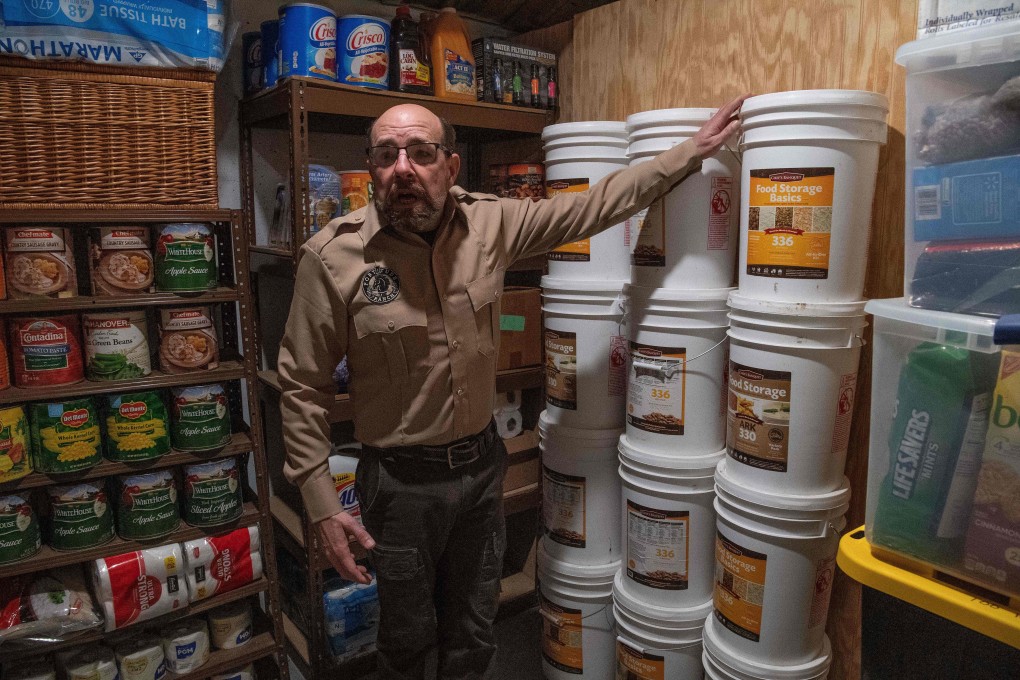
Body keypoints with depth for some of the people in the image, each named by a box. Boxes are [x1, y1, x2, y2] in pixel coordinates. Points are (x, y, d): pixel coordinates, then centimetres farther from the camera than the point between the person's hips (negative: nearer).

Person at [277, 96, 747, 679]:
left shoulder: (490, 223, -6)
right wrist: (323, 503, -12)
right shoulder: (333, 255, -15)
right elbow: (304, 388, -10)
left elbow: (593, 206, 3)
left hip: (483, 462, 3)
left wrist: (692, 151, 4)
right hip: (400, 479, -3)